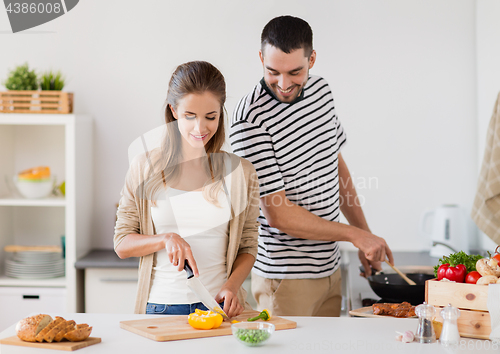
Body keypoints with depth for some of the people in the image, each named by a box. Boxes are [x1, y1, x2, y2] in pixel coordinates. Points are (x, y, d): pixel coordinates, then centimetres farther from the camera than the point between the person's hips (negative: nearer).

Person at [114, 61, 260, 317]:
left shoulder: (241, 173, 5)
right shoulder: (144, 168, 4)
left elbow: (248, 246, 11)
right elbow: (122, 244, 7)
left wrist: (232, 286, -7)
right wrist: (165, 239, -11)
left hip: (217, 304, 0)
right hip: (159, 305, 0)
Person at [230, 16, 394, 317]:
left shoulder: (321, 90, 3)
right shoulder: (250, 120, -21)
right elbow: (277, 215, -21)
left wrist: (366, 235, 14)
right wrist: (354, 235, -15)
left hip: (330, 268, 7)